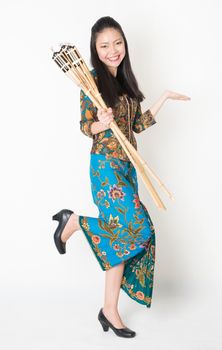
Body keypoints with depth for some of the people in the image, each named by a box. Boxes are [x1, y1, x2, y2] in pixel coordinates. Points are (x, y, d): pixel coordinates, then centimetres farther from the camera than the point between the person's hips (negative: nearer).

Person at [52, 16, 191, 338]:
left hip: (127, 166, 7)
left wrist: (165, 98, 15)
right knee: (136, 228, -16)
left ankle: (110, 310, 15)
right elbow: (85, 127, -6)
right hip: (106, 165, -7)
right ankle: (73, 221, 8)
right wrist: (100, 125, -27)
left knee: (121, 234, 5)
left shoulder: (125, 80, 12)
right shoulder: (93, 80, -7)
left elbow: (138, 124, 14)